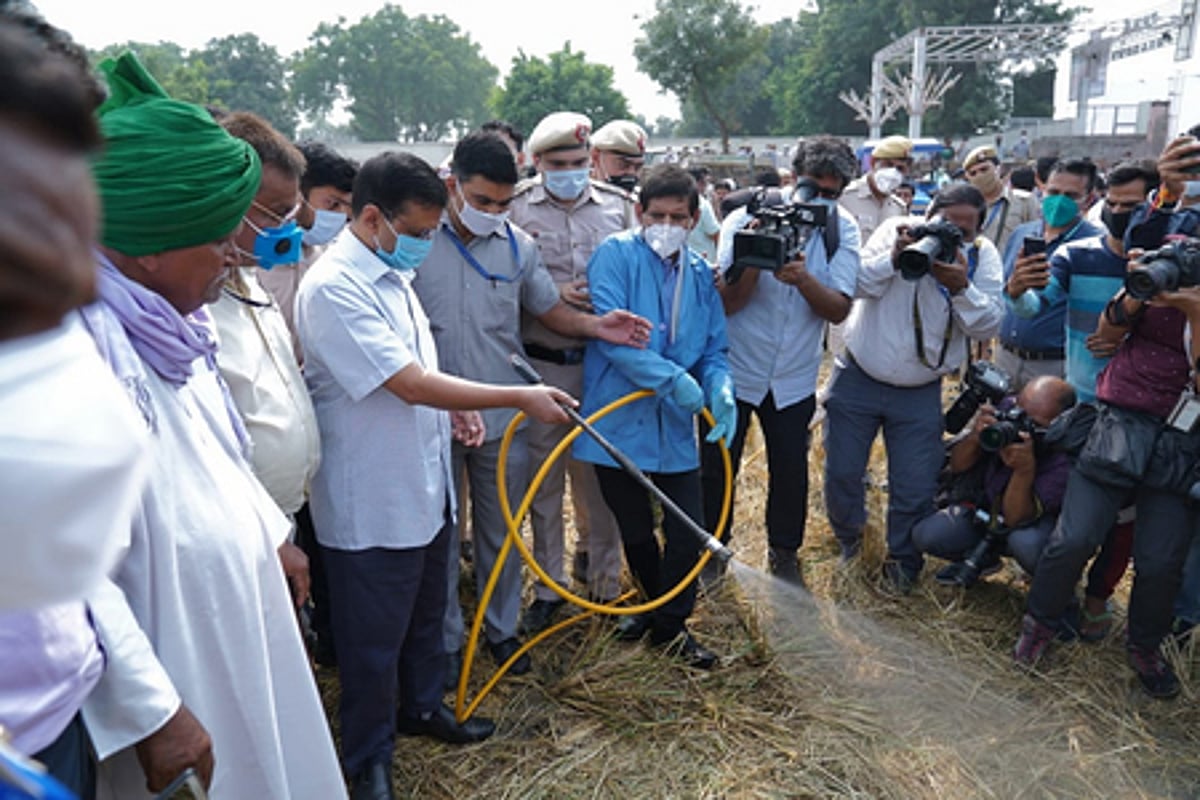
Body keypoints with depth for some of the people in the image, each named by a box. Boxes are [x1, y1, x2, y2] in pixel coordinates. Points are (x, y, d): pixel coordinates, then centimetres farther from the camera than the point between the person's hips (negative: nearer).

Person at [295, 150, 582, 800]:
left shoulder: (392, 272, 6)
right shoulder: (332, 288, -23)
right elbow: (409, 384, -26)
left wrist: (458, 402, 0)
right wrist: (522, 398, -22)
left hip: (425, 485, 9)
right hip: (372, 502, -9)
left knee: (425, 613, 25)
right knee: (373, 638, 9)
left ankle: (422, 706, 48)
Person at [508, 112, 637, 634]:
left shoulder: (617, 205, 7)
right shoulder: (515, 208, 0)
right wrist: (552, 293, -14)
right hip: (541, 363, -1)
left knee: (601, 473, 10)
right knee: (543, 478, 7)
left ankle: (603, 577, 31)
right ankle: (549, 587, 22)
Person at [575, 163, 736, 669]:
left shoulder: (700, 275, 9)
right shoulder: (616, 254, -7)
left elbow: (713, 350, 11)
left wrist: (720, 390, -11)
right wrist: (672, 377, -23)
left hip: (676, 425, 3)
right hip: (619, 422, -3)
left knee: (687, 533, 2)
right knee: (635, 531, 14)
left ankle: (672, 624, 25)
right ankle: (655, 601, 41)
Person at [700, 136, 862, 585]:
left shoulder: (843, 231, -5)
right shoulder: (747, 219, -12)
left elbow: (839, 310, -14)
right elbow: (725, 303, -17)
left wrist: (804, 279, -32)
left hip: (794, 377, 2)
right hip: (733, 370, -2)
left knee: (791, 470, 9)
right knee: (717, 467, 6)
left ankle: (783, 555, 32)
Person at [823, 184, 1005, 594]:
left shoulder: (984, 256, -4)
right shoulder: (897, 230, -8)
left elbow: (989, 325, -10)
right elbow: (854, 286, -15)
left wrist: (961, 288, -26)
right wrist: (894, 258, -30)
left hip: (920, 393, 1)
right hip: (858, 378, 0)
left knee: (916, 487, 3)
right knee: (841, 472, 7)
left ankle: (902, 560, 28)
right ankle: (848, 540, 37)